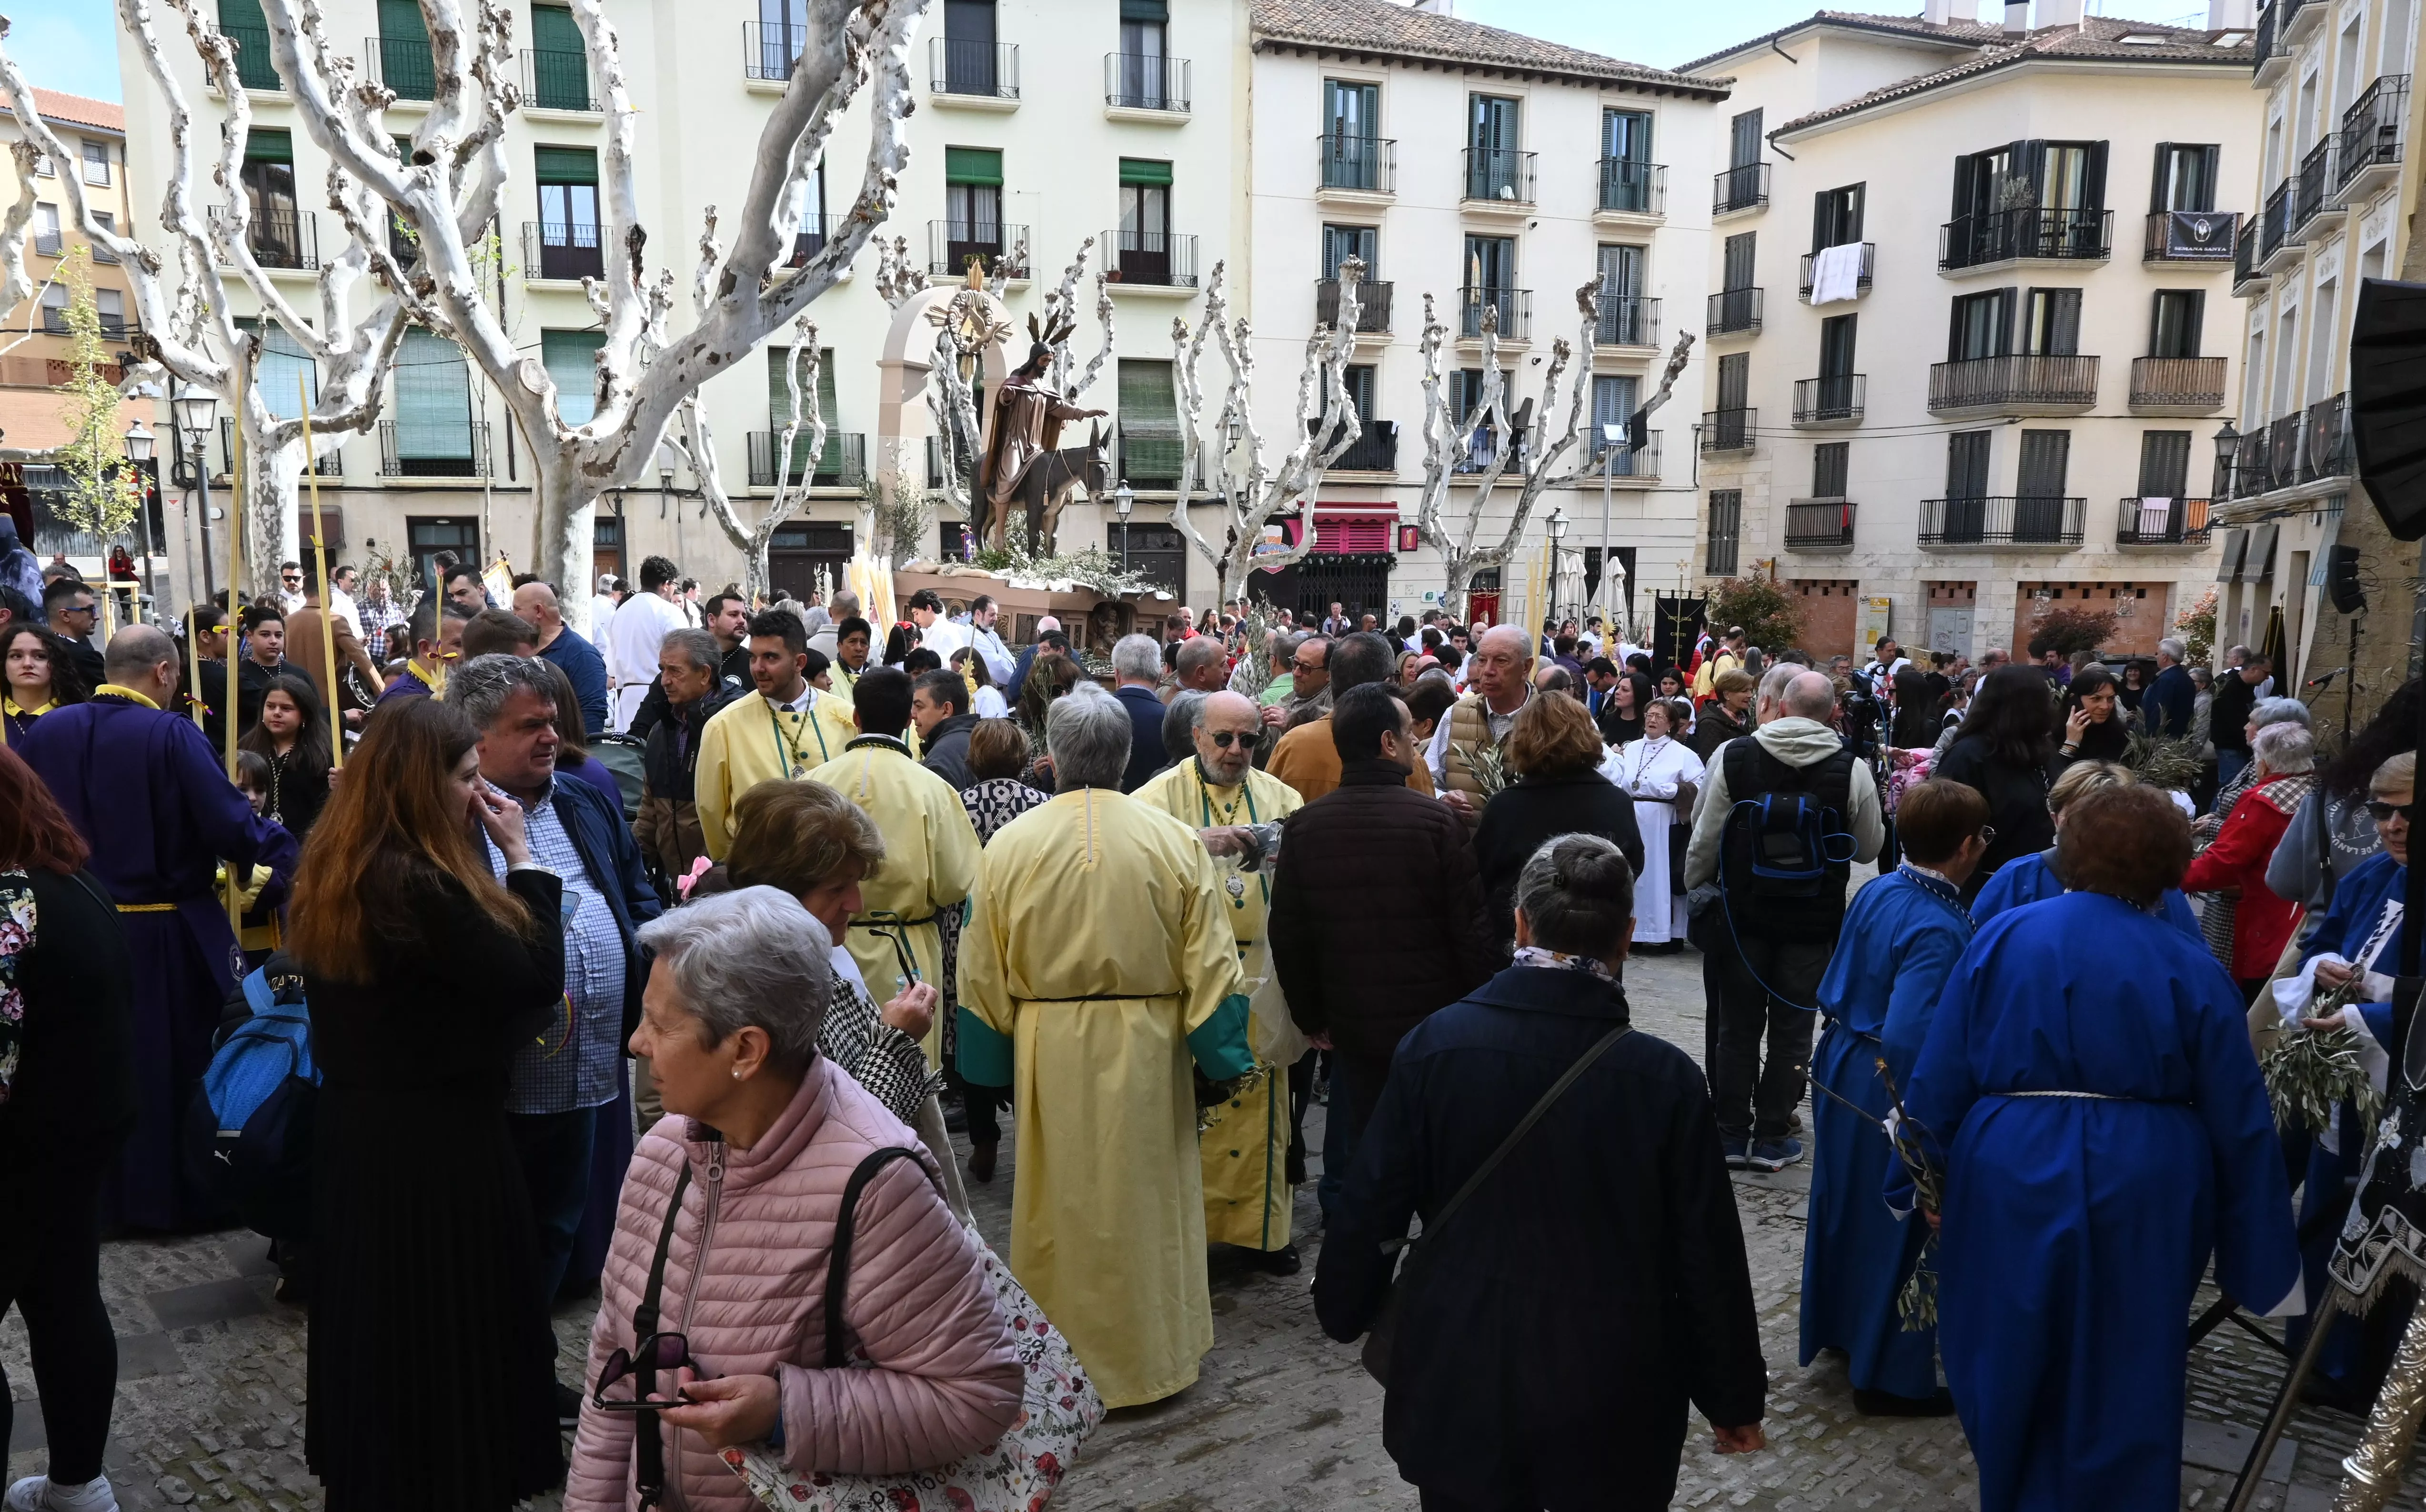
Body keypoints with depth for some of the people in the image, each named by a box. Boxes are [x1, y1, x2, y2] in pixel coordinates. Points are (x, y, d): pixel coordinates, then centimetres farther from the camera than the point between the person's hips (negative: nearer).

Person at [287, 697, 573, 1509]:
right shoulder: (421, 884, -26)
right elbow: (536, 978, -21)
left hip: (357, 1122, 9)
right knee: (447, 1325, 7)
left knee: (377, 1311, 22)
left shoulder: (337, 871, 4)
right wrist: (522, 856, -16)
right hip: (436, 1136, -9)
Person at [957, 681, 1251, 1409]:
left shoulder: (1010, 845, -7)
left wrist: (991, 1062, 11)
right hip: (1146, 1047, 0)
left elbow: (983, 973, 0)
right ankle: (1150, 1357, 28)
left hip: (1047, 1049, 0)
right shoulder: (1175, 842, -7)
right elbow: (1210, 965, -4)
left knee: (1058, 1204, 13)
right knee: (1145, 1201, 14)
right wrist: (1218, 1059, 5)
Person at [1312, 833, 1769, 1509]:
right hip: (1612, 1402, 0)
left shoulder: (1436, 1043, -14)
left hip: (1460, 1387, 1)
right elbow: (1708, 1252, -7)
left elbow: (1371, 1205, -6)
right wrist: (1735, 1397, 7)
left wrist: (1344, 1309, 12)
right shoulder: (1665, 1077, -16)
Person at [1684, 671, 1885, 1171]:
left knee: (1738, 1028, 11)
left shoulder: (1733, 757, -9)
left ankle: (1733, 1134, 17)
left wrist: (1696, 893, 11)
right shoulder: (1851, 771, -10)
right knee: (1790, 1032, 9)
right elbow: (1870, 848, 2)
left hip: (1742, 914, 1)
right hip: (1813, 920, 0)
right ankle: (1772, 1139, 15)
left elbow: (1704, 838, -4)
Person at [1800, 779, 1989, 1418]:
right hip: (1891, 1090, -9)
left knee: (1845, 1208, 23)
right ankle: (1892, 1376, 22)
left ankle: (1840, 1330, 43)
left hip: (1842, 1071, 9)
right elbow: (1906, 1038, -33)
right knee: (1897, 1226, 7)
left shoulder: (1875, 893, 0)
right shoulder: (1938, 930, -26)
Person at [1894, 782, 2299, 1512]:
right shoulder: (2190, 969, -4)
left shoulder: (2001, 940, -3)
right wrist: (2262, 1260, 6)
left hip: (2011, 1188, 0)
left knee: (2010, 1375, 20)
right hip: (2143, 1203, 0)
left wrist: (1926, 1181, 5)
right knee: (2126, 1390, 16)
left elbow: (1939, 1076, -3)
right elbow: (2240, 1123, -1)